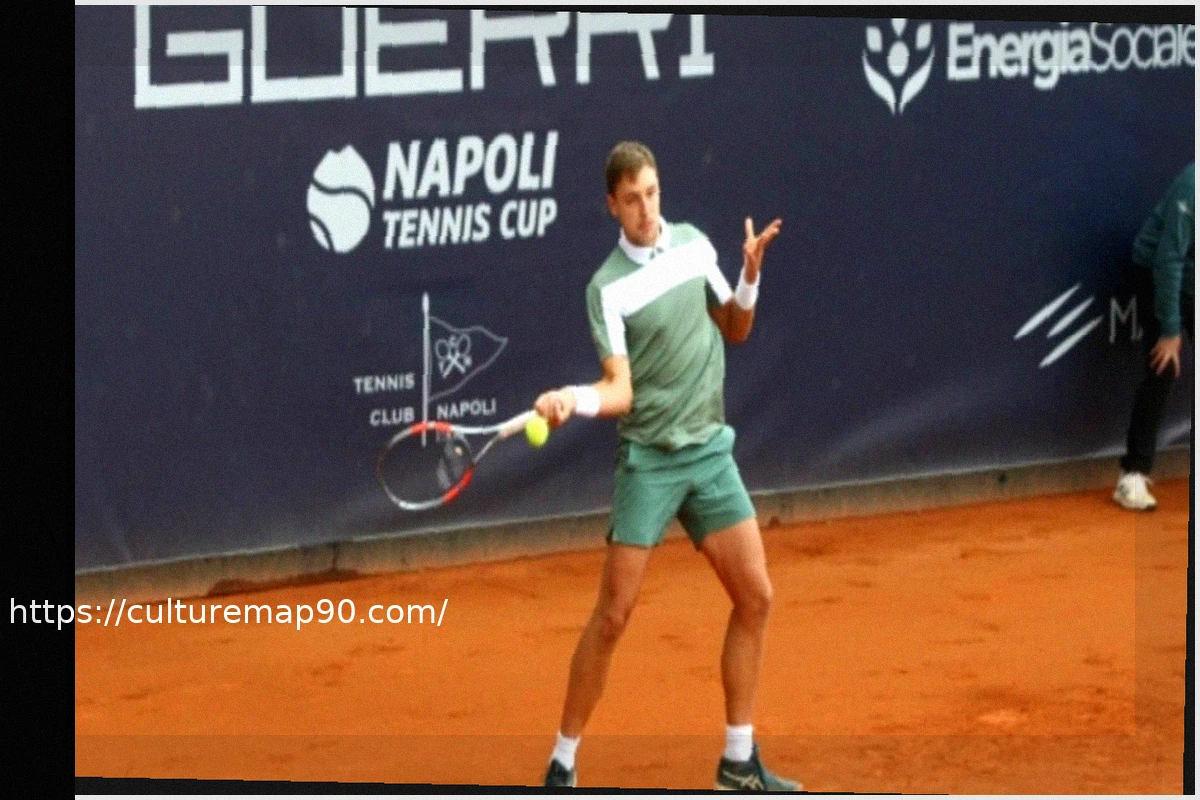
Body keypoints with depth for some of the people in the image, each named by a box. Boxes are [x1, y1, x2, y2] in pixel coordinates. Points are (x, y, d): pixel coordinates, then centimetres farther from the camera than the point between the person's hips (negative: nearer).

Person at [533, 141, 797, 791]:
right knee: (613, 615, -7)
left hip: (710, 451, 5)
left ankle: (738, 762, 13)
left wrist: (749, 276, -1)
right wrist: (570, 400, -39)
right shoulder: (608, 287, -12)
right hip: (648, 460, -5)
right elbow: (620, 391, -19)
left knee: (754, 598, 2)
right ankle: (562, 766, 3)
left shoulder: (694, 245, 5)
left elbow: (734, 329, 17)